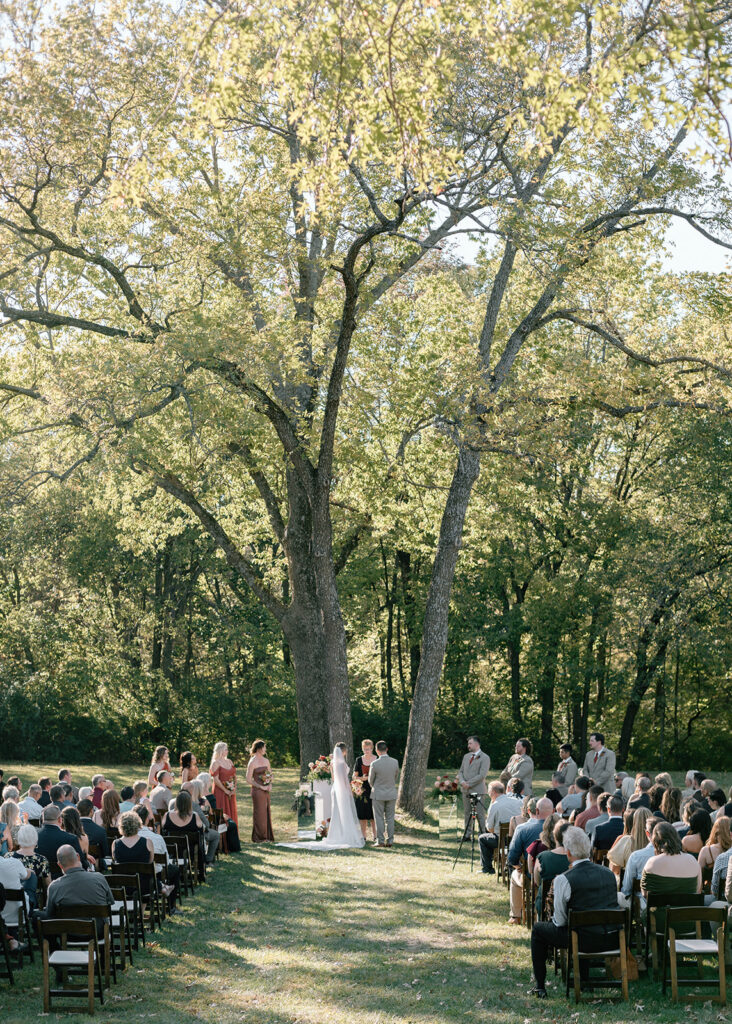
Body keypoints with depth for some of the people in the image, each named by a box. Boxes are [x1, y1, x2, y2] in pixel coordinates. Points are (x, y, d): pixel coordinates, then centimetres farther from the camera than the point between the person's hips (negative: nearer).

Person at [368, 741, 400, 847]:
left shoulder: (375, 764, -16)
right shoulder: (395, 762, -6)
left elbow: (370, 781, -2)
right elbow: (396, 778, 8)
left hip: (378, 794, -3)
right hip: (391, 794, 3)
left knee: (379, 818, 5)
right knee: (390, 818, 10)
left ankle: (380, 841, 4)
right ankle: (390, 840, 9)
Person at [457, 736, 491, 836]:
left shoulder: (485, 758, -5)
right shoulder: (466, 756, 17)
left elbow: (482, 775, -14)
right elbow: (461, 771, 17)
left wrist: (469, 783, -15)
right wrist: (462, 782, -5)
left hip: (477, 790, -6)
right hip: (466, 790, 7)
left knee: (480, 814, -5)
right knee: (467, 813, 9)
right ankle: (467, 835, 13)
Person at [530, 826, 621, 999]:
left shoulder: (564, 880, -14)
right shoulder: (608, 873, 3)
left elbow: (560, 921, -9)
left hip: (586, 940, -5)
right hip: (612, 940, 5)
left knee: (538, 929, 17)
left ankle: (540, 987, 20)